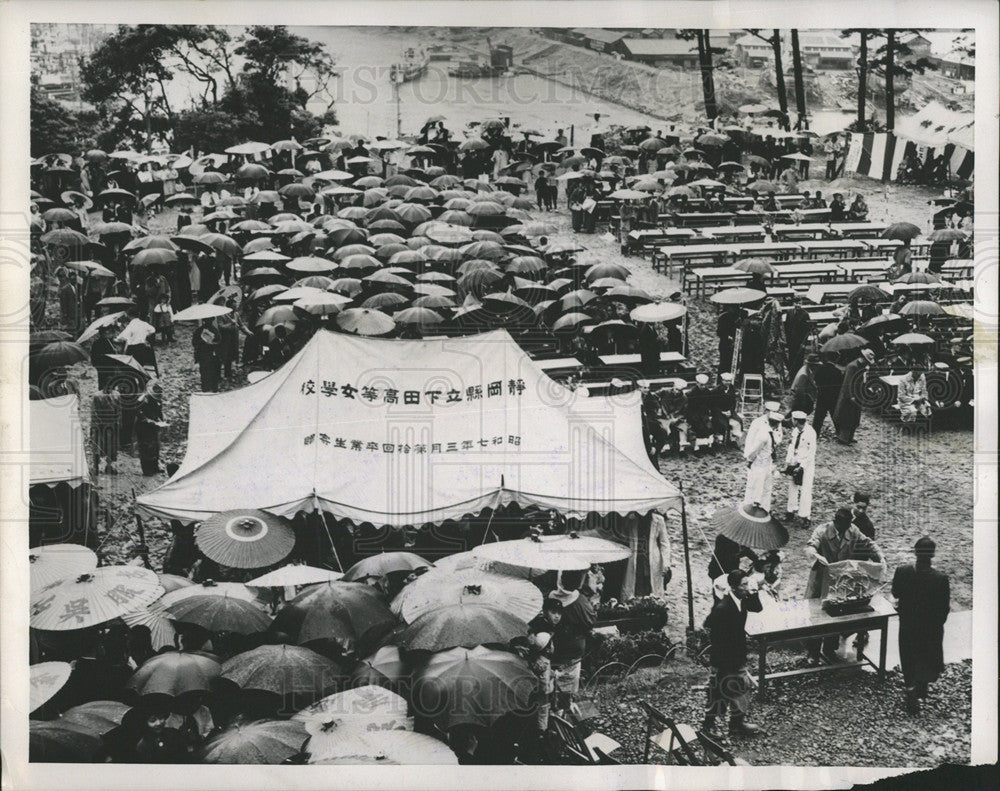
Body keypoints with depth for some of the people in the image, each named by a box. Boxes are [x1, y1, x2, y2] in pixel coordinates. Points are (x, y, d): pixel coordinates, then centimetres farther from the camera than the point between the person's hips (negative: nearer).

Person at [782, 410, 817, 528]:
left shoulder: (810, 433, -18)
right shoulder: (795, 430, 4)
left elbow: (811, 452, -17)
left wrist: (802, 466, -19)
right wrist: (787, 462, 6)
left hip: (806, 466, -7)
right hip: (794, 464, 7)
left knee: (805, 491, -3)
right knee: (792, 488, 14)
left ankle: (804, 517, 3)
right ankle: (791, 511, 25)